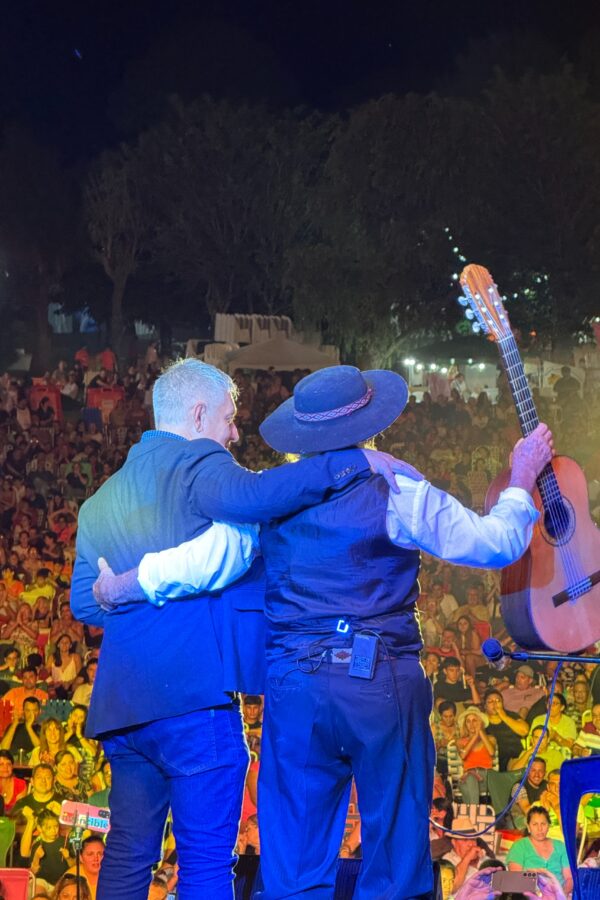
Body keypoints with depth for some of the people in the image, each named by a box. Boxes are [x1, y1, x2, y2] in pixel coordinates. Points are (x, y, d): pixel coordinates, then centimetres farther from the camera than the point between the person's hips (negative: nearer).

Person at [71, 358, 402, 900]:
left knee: (127, 855, 14)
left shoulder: (103, 500, 20)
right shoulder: (196, 462, -4)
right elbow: (246, 496, -26)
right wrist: (356, 462, -22)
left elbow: (84, 602, 18)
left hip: (120, 699, 8)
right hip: (193, 692, -8)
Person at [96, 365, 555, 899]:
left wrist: (119, 586, 1)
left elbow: (209, 557, -10)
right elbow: (496, 545, 0)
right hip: (384, 686, -2)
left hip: (295, 687, 3)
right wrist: (522, 481, 16)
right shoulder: (397, 493, -5)